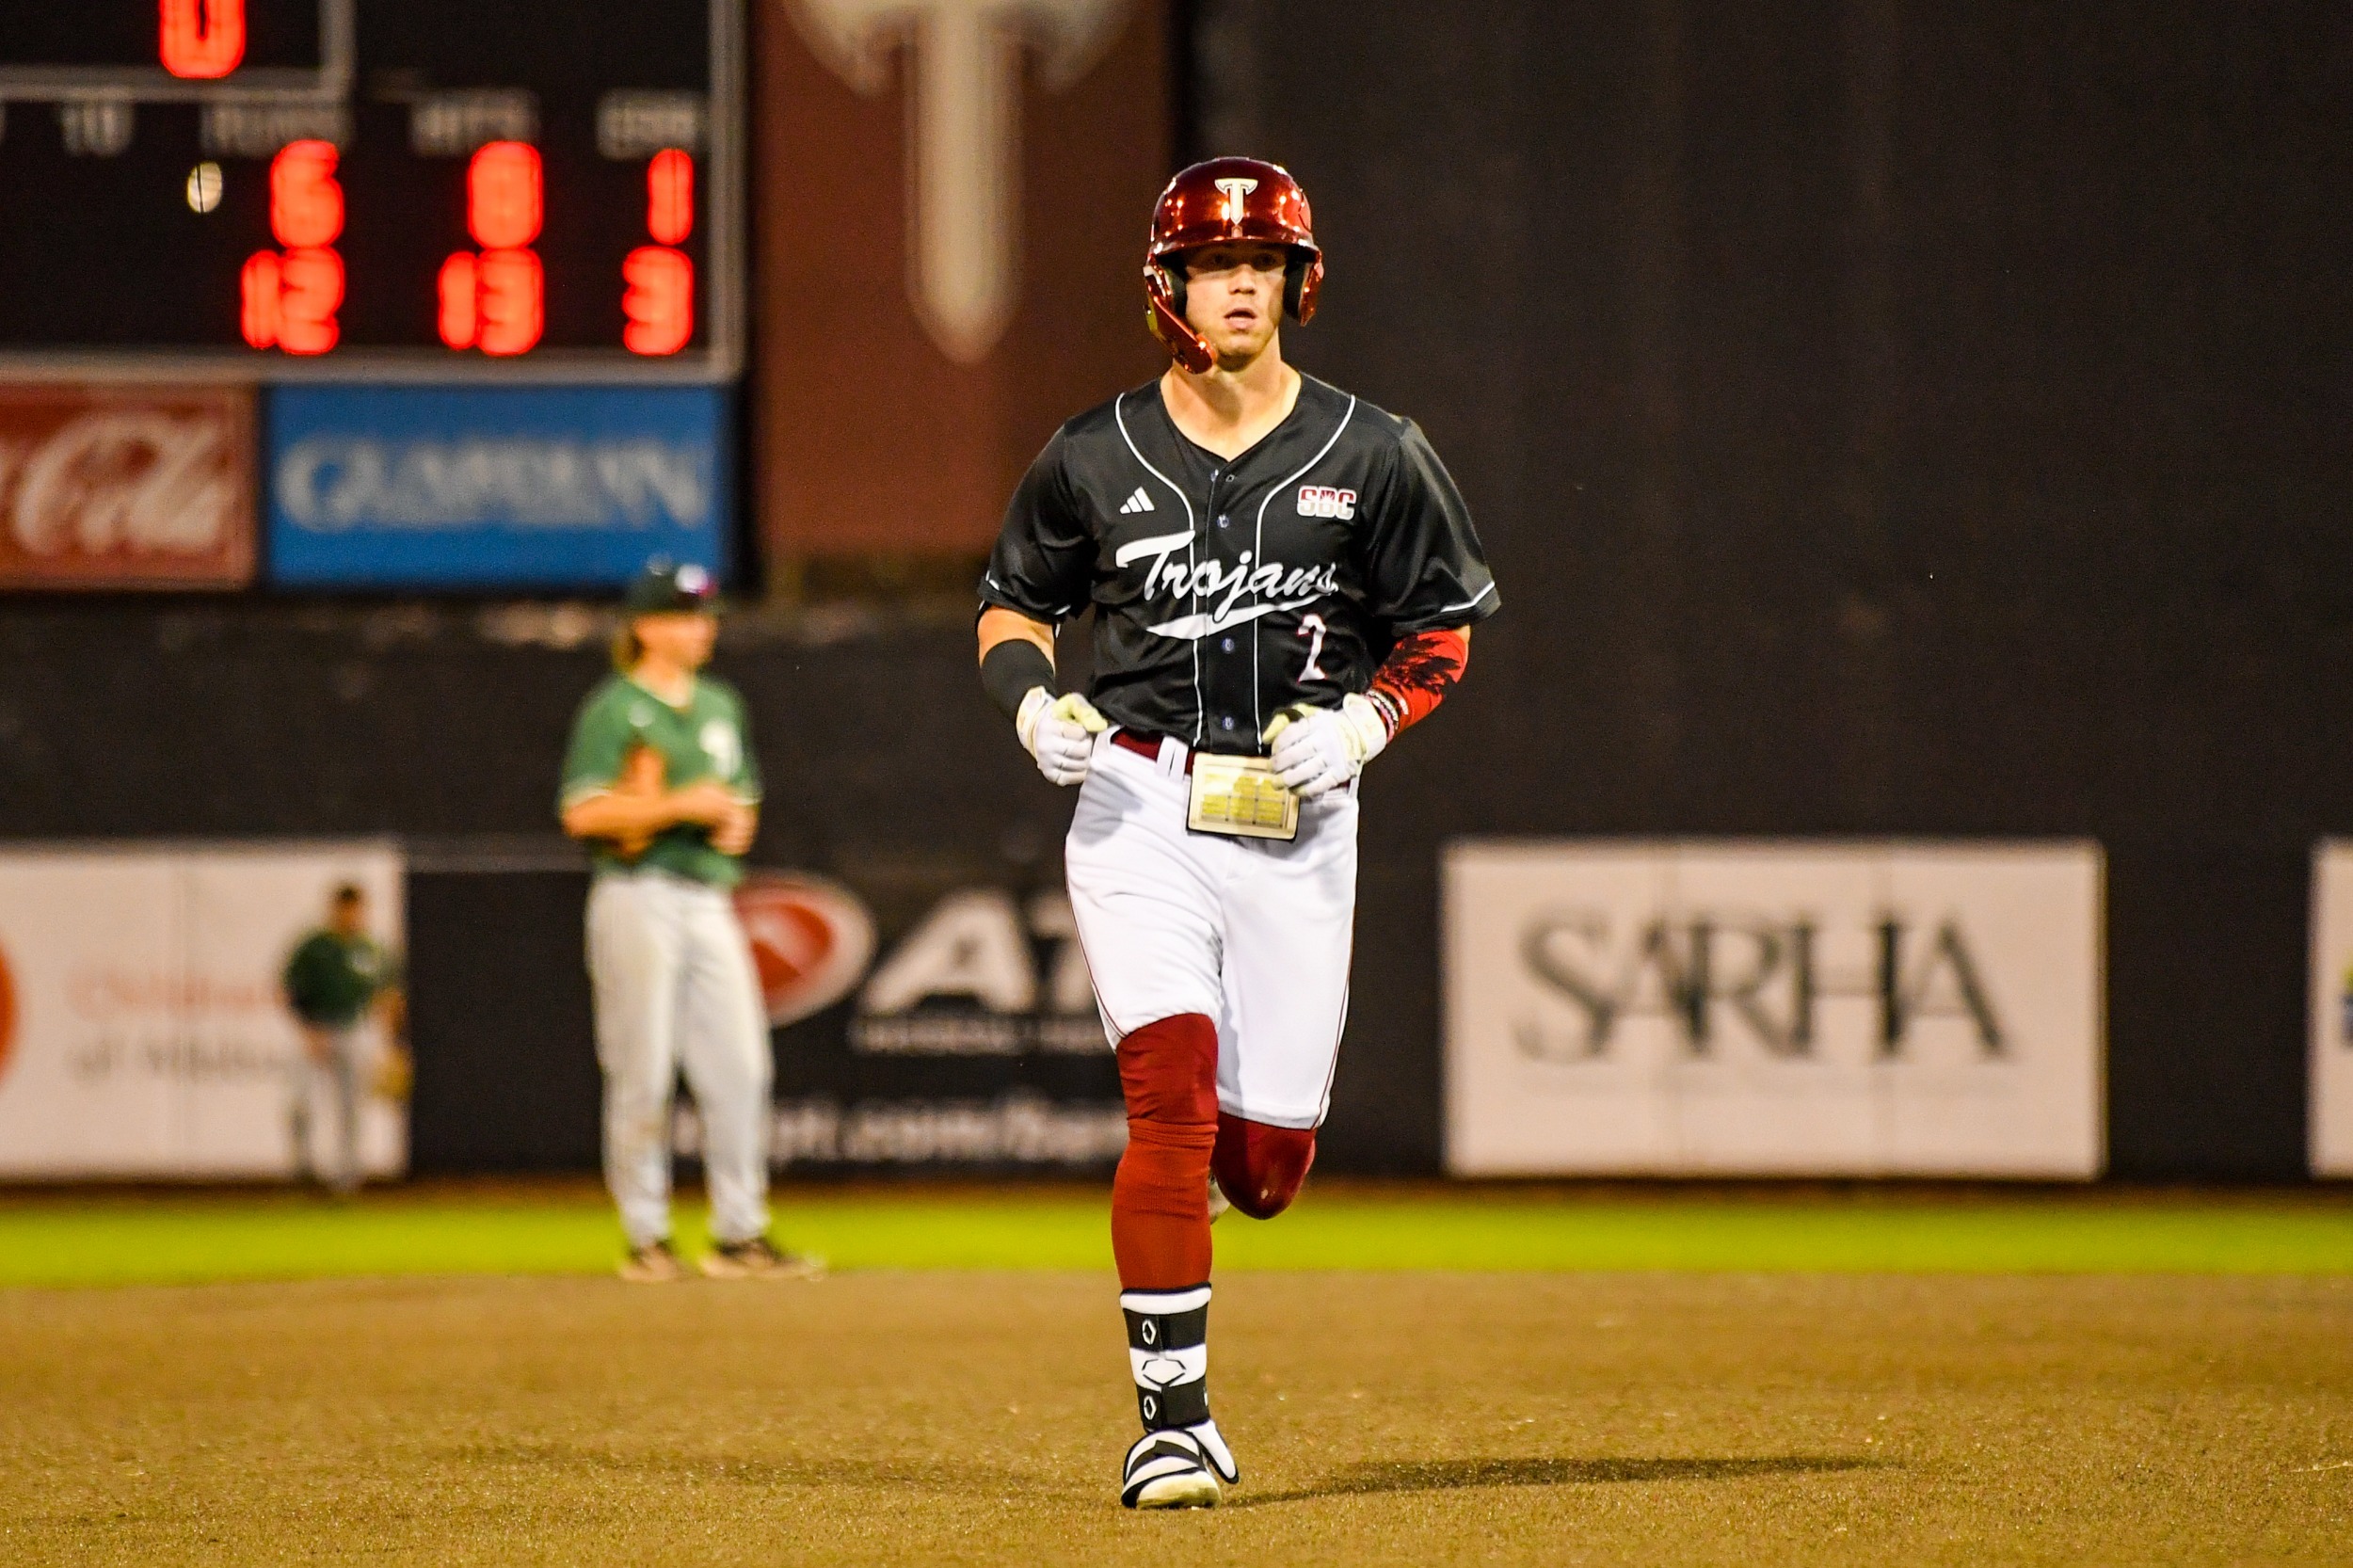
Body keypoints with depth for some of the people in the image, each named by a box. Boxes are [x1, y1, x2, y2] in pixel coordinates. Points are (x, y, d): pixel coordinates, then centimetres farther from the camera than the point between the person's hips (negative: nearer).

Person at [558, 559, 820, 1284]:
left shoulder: (720, 706, 18)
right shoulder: (613, 709, -4)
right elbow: (582, 812, -12)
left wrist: (737, 820, 4)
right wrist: (679, 805, -16)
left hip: (710, 899, 7)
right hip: (639, 897, -6)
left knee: (740, 1068, 0)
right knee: (642, 1074, -4)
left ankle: (740, 1235, 4)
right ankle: (646, 1239, 2)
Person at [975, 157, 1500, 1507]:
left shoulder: (1373, 458, 1)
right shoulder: (1096, 460, 2)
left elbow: (1442, 629, 8)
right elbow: (1015, 604, 15)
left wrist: (1366, 721, -10)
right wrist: (1034, 702, -6)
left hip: (1297, 826, 1)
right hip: (1141, 812, -1)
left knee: (1264, 1163, 2)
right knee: (1172, 1096, -18)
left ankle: (1194, 1179, 42)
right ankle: (1174, 1417, -12)